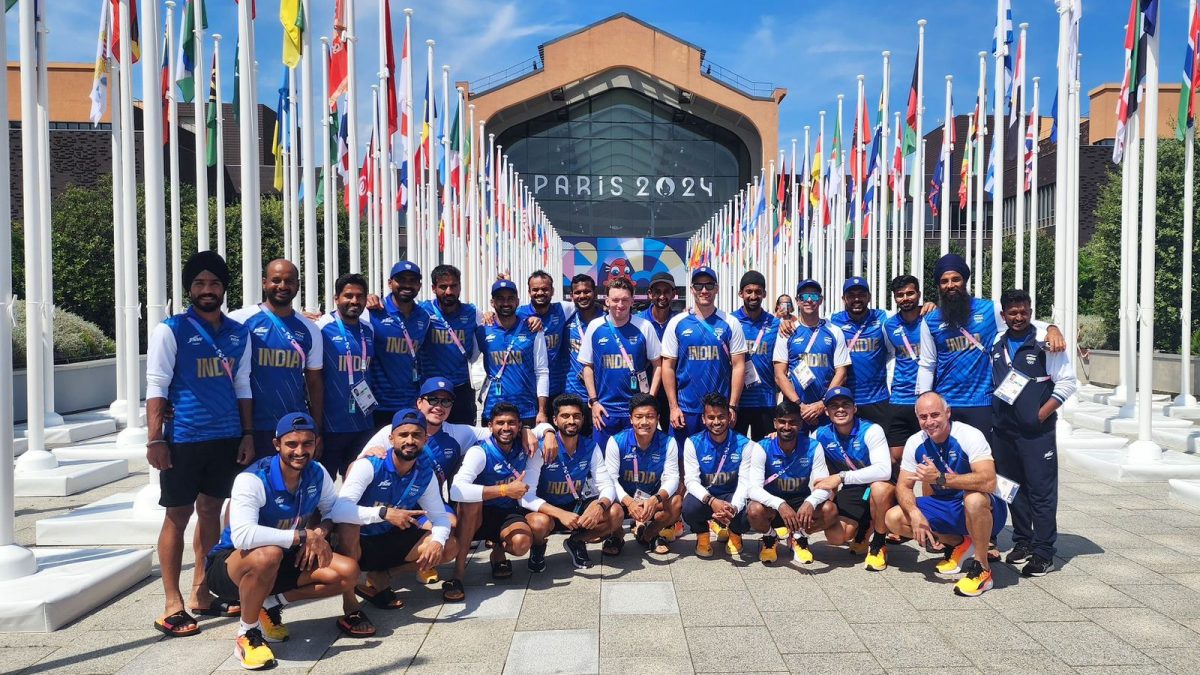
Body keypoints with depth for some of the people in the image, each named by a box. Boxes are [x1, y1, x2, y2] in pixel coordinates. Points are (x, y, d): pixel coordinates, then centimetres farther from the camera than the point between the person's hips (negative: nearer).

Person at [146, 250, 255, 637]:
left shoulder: (239, 333, 9)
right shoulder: (171, 330, -5)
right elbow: (156, 387, -7)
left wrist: (247, 435, 8)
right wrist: (155, 440, -12)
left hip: (227, 438, 5)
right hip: (184, 439, -5)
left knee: (211, 511, 12)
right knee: (178, 516, 2)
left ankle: (201, 594, 24)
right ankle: (173, 605, 11)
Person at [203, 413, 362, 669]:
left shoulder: (317, 474, -7)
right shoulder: (252, 479, -27)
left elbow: (333, 508, 7)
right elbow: (242, 536, -40)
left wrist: (320, 533, -16)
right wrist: (303, 536, -34)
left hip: (282, 561, 6)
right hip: (231, 565, -6)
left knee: (348, 572, -13)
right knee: (268, 554, -41)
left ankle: (271, 605, 5)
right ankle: (247, 633, -14)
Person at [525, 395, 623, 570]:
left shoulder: (591, 447, -7)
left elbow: (607, 486, -8)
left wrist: (600, 505, -34)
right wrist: (560, 514, -39)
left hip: (576, 506, 4)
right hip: (547, 509, -4)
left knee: (615, 513, -20)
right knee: (538, 523, -38)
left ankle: (577, 542, 8)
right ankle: (538, 547, 1)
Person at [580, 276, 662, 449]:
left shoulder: (644, 327, -3)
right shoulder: (595, 326, 0)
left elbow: (657, 364, 2)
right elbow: (588, 366, 6)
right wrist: (593, 401, 0)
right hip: (604, 409, 1)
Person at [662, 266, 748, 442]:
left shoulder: (730, 324, 2)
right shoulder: (677, 323, 2)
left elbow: (738, 366, 1)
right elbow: (668, 366, 3)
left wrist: (732, 406, -5)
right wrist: (673, 407, -3)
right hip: (685, 409, 0)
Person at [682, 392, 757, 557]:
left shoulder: (744, 444, -10)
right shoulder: (693, 443, -10)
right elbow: (691, 480, -17)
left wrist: (734, 507, -38)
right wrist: (711, 501, -36)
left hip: (732, 496, 1)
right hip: (705, 496, -1)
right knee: (689, 508, -35)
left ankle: (734, 532, 9)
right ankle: (702, 533, 5)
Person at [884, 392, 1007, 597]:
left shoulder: (969, 436, -22)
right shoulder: (915, 443, -5)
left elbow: (988, 482, -35)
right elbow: (903, 486, -3)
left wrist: (940, 478, -38)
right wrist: (915, 513, -23)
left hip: (985, 510, -6)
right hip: (945, 507, 6)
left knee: (974, 499, -40)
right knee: (894, 518, -10)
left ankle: (982, 569, -17)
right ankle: (958, 544, 9)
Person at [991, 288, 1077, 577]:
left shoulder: (1046, 342, -5)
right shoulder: (996, 344, 10)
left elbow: (1067, 382, -6)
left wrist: (1042, 413, -11)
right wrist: (992, 413, 9)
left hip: (1036, 431, -5)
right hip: (1003, 430, 5)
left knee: (1041, 491, -3)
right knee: (1014, 488, 13)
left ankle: (1043, 553, 3)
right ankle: (1022, 542, 25)